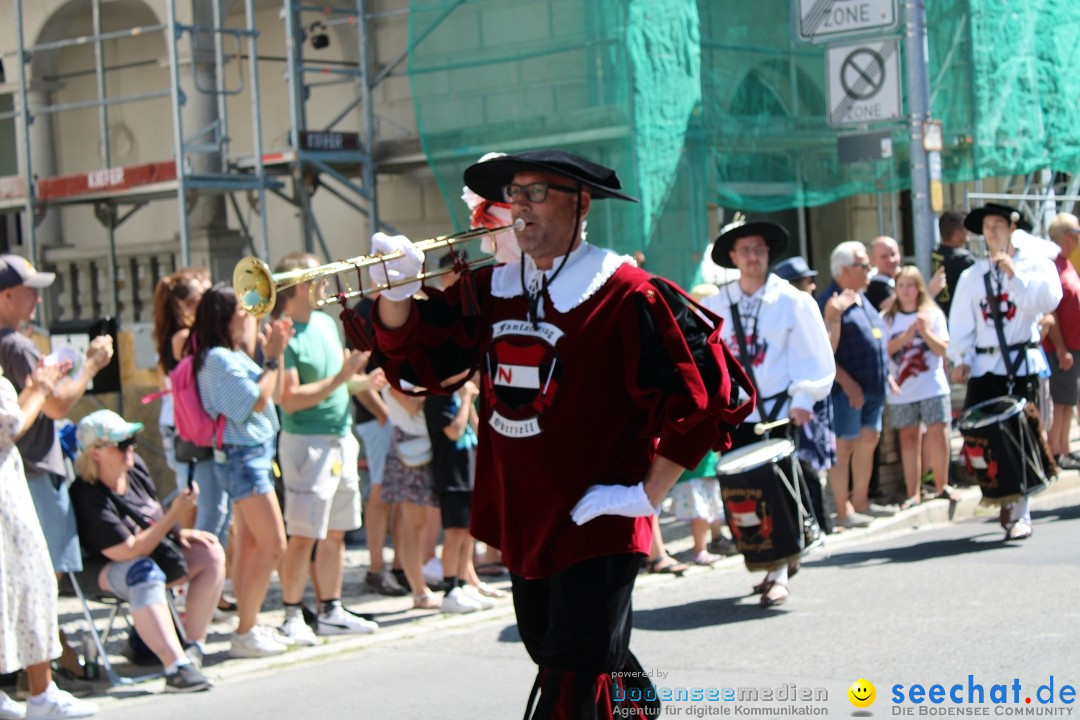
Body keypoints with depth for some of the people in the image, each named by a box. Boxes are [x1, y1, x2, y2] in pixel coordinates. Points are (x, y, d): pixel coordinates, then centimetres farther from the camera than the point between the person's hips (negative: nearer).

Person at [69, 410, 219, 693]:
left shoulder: (135, 466, -3)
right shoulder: (89, 498, -28)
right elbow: (130, 552, -31)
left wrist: (180, 532, -1)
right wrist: (176, 514, -32)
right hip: (108, 569, -8)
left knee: (211, 554, -8)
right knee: (144, 574, -39)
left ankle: (195, 646, -11)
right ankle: (177, 668, -50)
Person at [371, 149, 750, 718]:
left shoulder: (626, 295, -13)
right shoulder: (491, 290, 8)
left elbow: (703, 391, -16)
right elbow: (418, 358, 7)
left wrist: (649, 493, -15)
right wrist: (396, 293, -12)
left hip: (596, 527, -7)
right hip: (522, 523, 8)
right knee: (551, 653, 22)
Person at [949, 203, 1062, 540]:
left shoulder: (1034, 263, 5)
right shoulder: (972, 275, 13)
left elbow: (1048, 299, -13)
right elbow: (961, 322, 8)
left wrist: (1014, 274, -14)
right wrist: (960, 358, -3)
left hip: (1023, 364, -3)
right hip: (985, 367, 3)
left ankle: (1019, 513, 1)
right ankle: (1005, 498, 11)